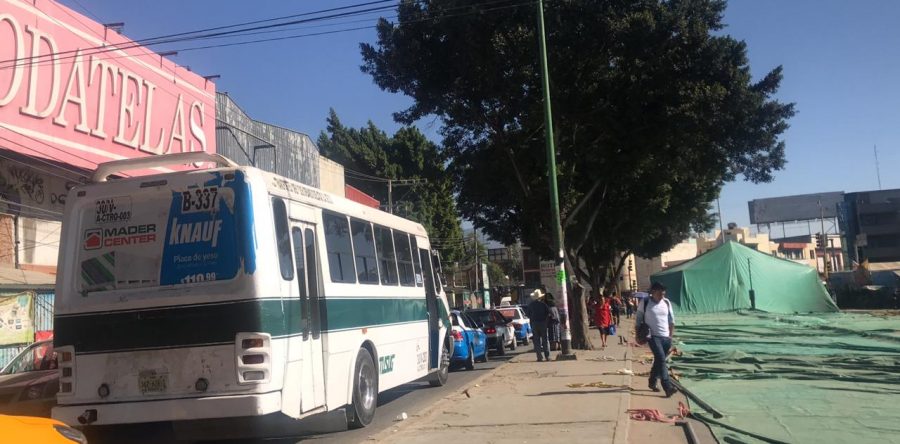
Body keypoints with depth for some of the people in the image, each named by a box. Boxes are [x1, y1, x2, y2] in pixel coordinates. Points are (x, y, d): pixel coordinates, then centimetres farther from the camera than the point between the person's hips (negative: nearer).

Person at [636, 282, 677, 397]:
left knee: (658, 360, 13)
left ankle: (652, 382, 31)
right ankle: (668, 387, -23)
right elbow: (639, 319, 1)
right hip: (653, 336, -5)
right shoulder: (645, 302, -5)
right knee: (661, 359, -17)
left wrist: (671, 335, 7)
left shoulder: (667, 303, 6)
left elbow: (671, 320, 13)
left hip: (666, 337, 5)